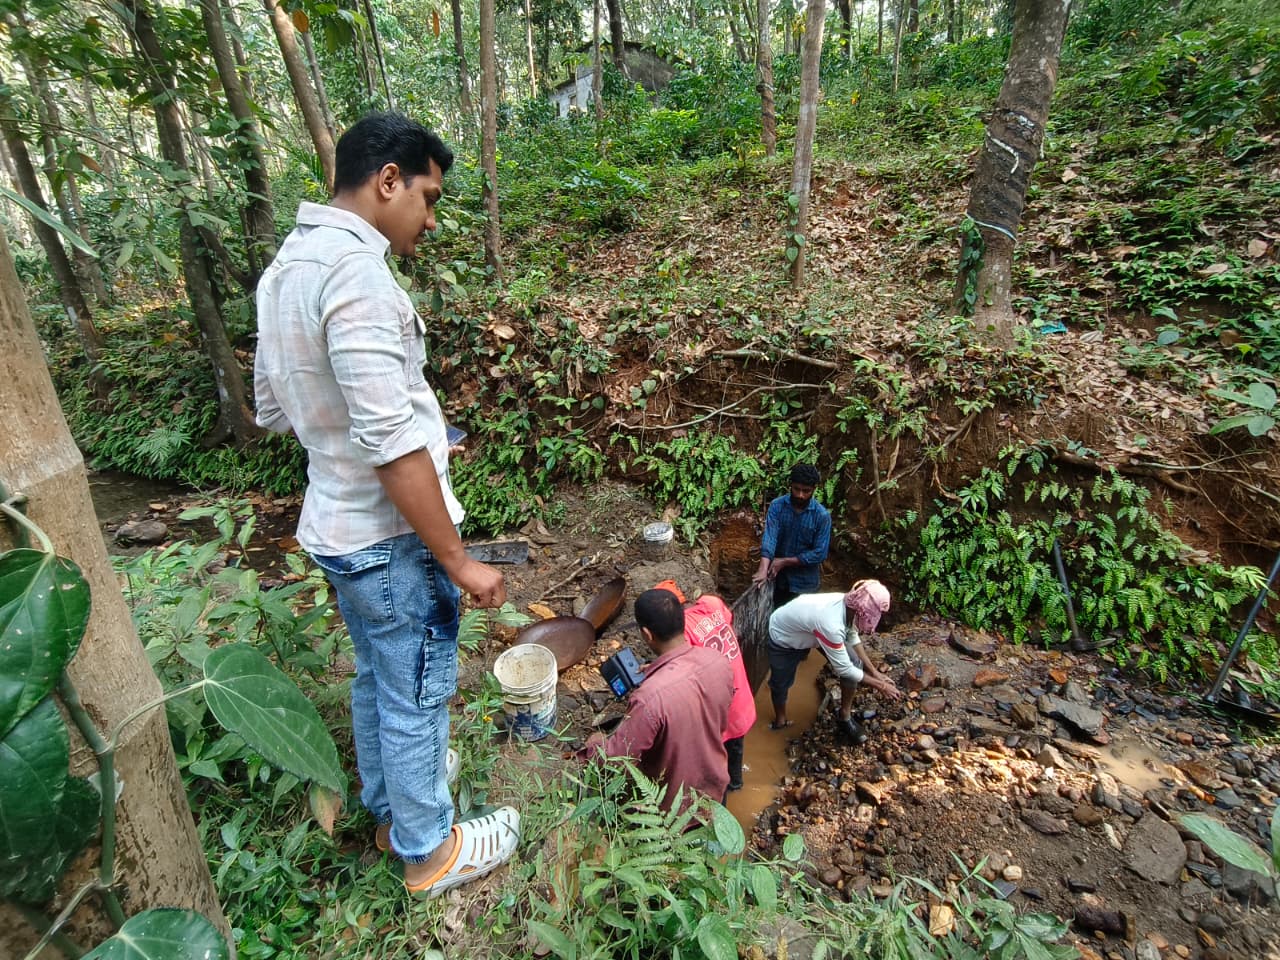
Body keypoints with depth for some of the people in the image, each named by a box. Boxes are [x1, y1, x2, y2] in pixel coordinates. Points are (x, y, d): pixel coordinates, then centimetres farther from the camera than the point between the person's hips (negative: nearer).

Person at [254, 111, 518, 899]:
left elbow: (275, 407, 15)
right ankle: (429, 850, 34)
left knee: (377, 678, 25)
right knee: (417, 694, 10)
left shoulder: (287, 265, 8)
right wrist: (458, 560, -20)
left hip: (337, 525, 9)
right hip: (390, 537, -9)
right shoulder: (355, 273, -23)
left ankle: (387, 806, 48)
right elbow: (391, 444, -28)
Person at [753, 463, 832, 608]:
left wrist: (784, 561, -19)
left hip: (805, 582, -1)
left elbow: (819, 553, -16)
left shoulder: (822, 515, -15)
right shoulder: (777, 506, -12)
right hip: (779, 578, 2)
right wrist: (763, 570, -37)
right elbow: (769, 537, -23)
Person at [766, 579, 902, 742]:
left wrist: (874, 671, -3)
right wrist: (880, 685, -20)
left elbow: (853, 637, 0)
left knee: (854, 660, -7)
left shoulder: (849, 605, -23)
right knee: (781, 683, 11)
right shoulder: (831, 624, -44)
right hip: (783, 637, -6)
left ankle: (846, 717, 12)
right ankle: (780, 720, 42)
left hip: (812, 627, 7)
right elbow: (844, 669, -30)